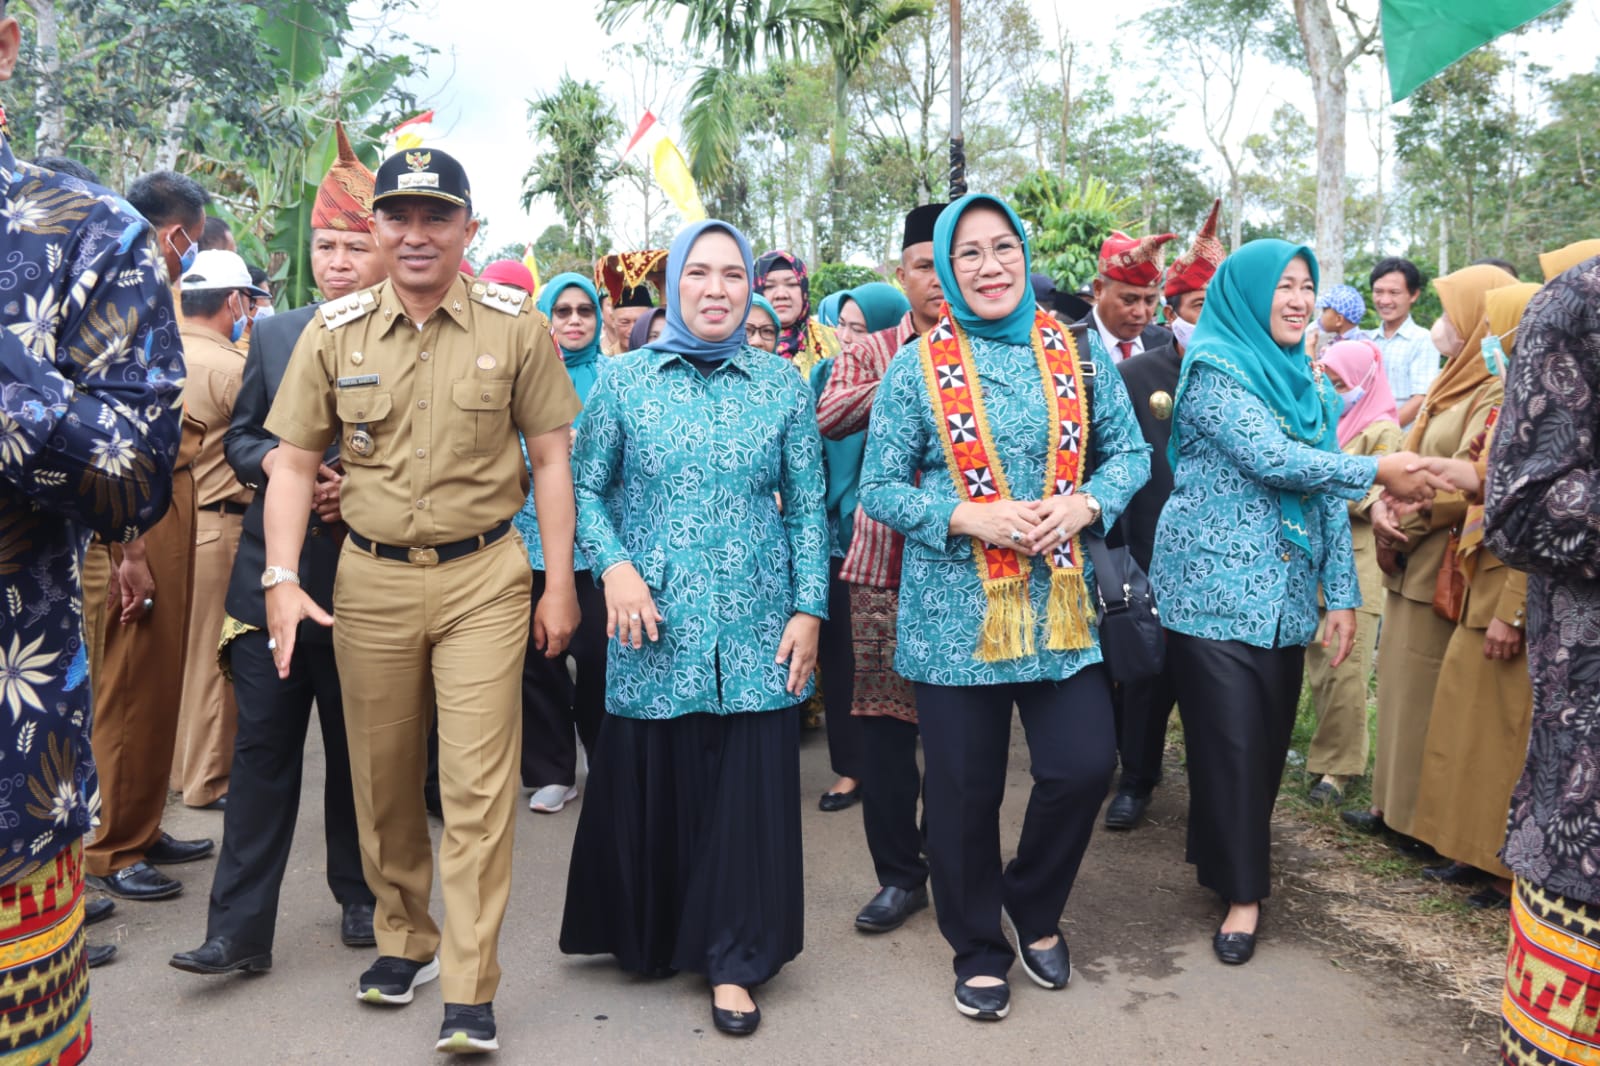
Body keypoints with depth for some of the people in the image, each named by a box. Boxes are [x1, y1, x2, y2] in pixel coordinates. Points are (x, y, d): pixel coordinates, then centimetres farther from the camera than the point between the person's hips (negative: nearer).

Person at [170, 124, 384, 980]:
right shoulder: (273, 335, 10)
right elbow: (236, 436, 13)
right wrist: (273, 461, -8)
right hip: (273, 571, 3)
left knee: (356, 745, 10)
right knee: (261, 746, 4)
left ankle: (360, 899, 28)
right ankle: (240, 929, 11)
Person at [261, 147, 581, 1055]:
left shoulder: (517, 326, -2)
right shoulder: (335, 331, 3)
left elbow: (550, 457, 1)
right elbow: (295, 462, 5)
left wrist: (560, 582, -3)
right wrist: (283, 578, -5)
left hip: (484, 578, -2)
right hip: (370, 580, 3)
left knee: (479, 782, -3)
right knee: (383, 777, 13)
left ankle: (472, 990, 7)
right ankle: (405, 936, 35)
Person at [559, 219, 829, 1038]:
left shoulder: (783, 385, 4)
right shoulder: (624, 380, 2)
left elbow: (807, 508, 5)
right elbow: (585, 488, 5)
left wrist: (808, 609, -1)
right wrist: (614, 565, -11)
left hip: (756, 631, 1)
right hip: (654, 627, 0)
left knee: (747, 795, 4)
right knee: (647, 786, 9)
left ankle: (732, 960, 20)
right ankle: (646, 934, 33)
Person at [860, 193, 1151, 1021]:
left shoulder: (1076, 353, 5)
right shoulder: (918, 366, -2)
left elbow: (1129, 451, 9)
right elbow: (879, 488, -2)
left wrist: (1084, 504, -11)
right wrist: (970, 517, -16)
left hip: (1062, 605, 2)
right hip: (955, 610, -2)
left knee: (1083, 766, 0)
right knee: (965, 790, 7)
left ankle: (1034, 909, 32)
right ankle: (978, 950, 31)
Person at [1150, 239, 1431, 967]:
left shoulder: (1307, 383, 14)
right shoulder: (1213, 368, -7)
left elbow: (1327, 492, 12)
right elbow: (1271, 458, -19)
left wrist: (1343, 593, 6)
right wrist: (1378, 471, -14)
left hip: (1285, 593, 6)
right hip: (1216, 587, -6)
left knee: (1270, 735, 10)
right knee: (1229, 738, -2)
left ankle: (1235, 856, 30)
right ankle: (1242, 890, 11)